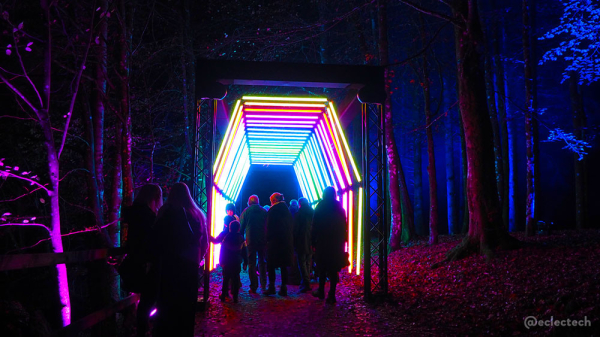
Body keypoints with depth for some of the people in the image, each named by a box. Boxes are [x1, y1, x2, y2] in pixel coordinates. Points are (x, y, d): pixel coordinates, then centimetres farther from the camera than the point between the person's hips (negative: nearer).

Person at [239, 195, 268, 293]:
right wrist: (266, 239, 16)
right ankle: (263, 285, 17)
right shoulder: (264, 211, 5)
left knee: (252, 263, 3)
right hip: (263, 240, 2)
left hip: (251, 241, -2)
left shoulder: (245, 211, 0)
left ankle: (253, 287, 1)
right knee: (262, 262, 14)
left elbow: (241, 227, 1)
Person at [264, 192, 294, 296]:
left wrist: (267, 239, -1)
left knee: (271, 265, 4)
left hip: (274, 242, -6)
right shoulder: (287, 210, 10)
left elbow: (269, 227, -10)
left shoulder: (272, 210, -8)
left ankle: (271, 287, 1)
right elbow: (292, 226, 12)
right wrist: (290, 240, 16)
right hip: (287, 241, 6)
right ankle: (283, 288, 10)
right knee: (284, 266, 9)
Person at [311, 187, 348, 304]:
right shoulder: (339, 208, 4)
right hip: (337, 243, 2)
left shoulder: (320, 207, -4)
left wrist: (313, 242, -1)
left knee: (322, 268, 11)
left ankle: (321, 291, 20)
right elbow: (344, 226, 6)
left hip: (323, 243, -2)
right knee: (333, 269, 4)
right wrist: (342, 241, 10)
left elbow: (315, 227, -6)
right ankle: (331, 295, 3)